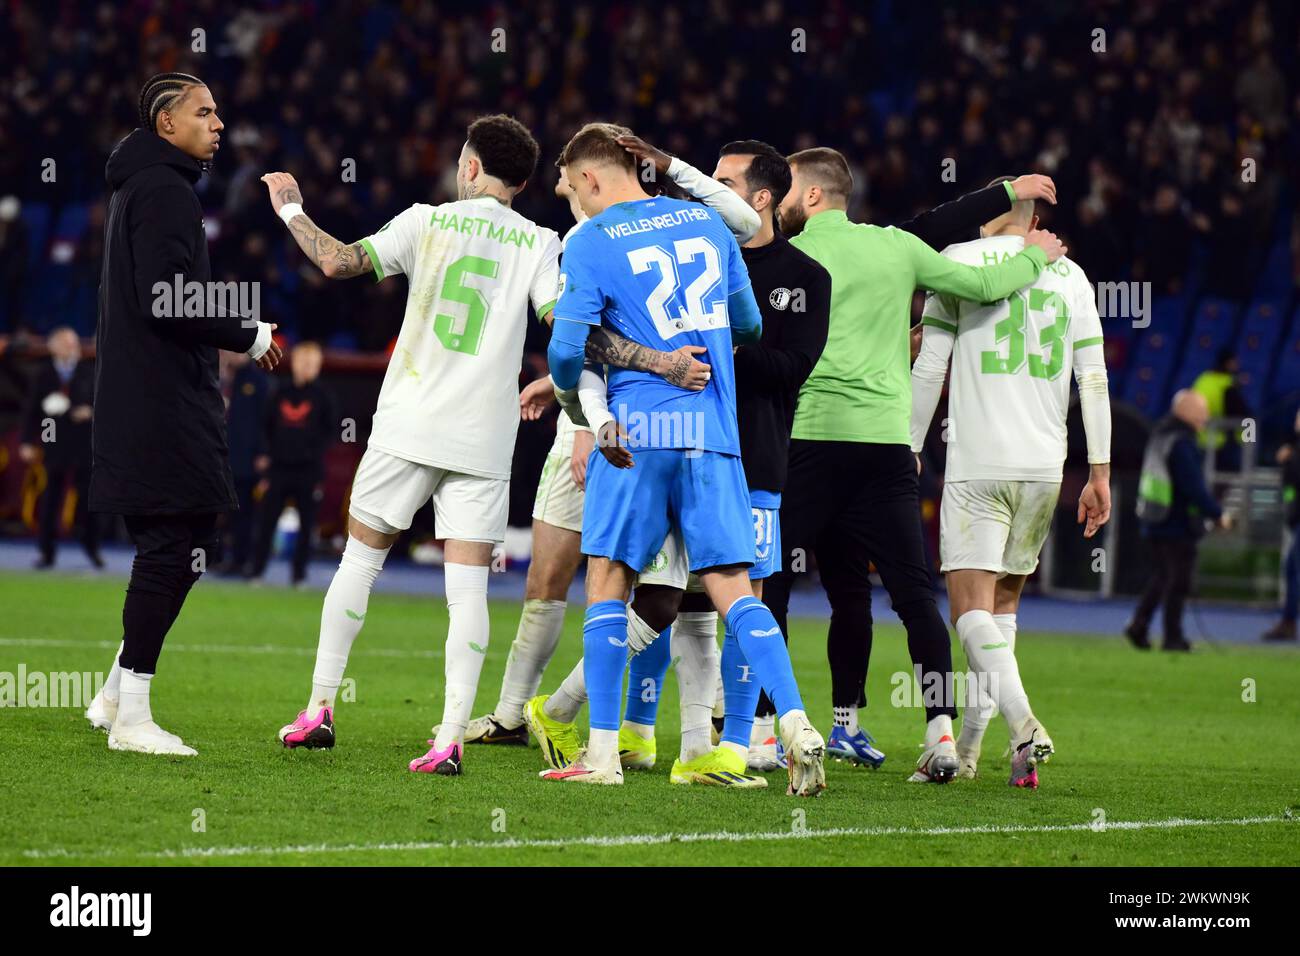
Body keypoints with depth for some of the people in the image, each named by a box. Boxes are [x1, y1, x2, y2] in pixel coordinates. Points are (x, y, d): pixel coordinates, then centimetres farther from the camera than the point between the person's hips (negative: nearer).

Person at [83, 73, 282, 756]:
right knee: (175, 550, -8)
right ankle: (130, 717, -6)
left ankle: (117, 696, 18)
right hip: (165, 411, -11)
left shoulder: (135, 187, 20)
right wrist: (250, 335, -10)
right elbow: (169, 303, -21)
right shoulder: (165, 190, -12)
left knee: (179, 548, 14)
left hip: (138, 406, 11)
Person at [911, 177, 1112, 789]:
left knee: (971, 607, -6)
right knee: (1004, 601, 16)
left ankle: (1023, 725, -28)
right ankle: (968, 747, 17)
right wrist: (1100, 473, 12)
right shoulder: (1069, 275, 12)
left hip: (978, 463, -4)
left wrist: (910, 449, 7)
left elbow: (929, 367, 0)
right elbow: (1094, 380, 9)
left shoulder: (958, 262, 2)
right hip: (1045, 464, 4)